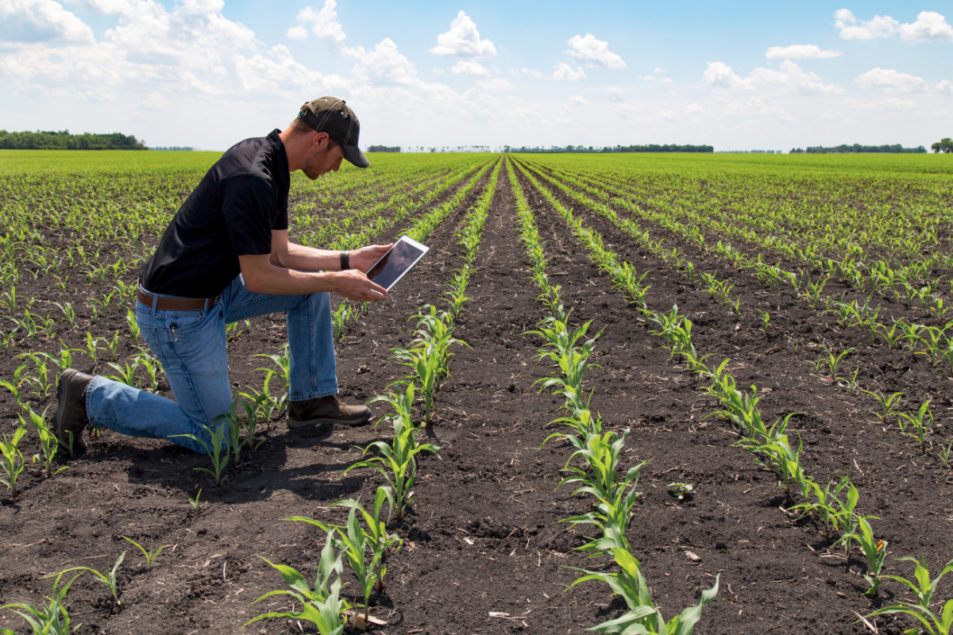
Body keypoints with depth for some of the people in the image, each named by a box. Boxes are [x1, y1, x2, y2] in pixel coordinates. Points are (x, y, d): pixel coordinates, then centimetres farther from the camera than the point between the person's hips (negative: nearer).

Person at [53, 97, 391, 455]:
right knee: (212, 438, 1)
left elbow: (278, 254, 10)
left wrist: (348, 261, 3)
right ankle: (89, 396, 9)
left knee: (313, 286, 7)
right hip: (178, 313, -10)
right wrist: (335, 283, -16)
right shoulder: (251, 180, -27)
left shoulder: (271, 168, 4)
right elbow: (258, 278, -23)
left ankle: (312, 401, 16)